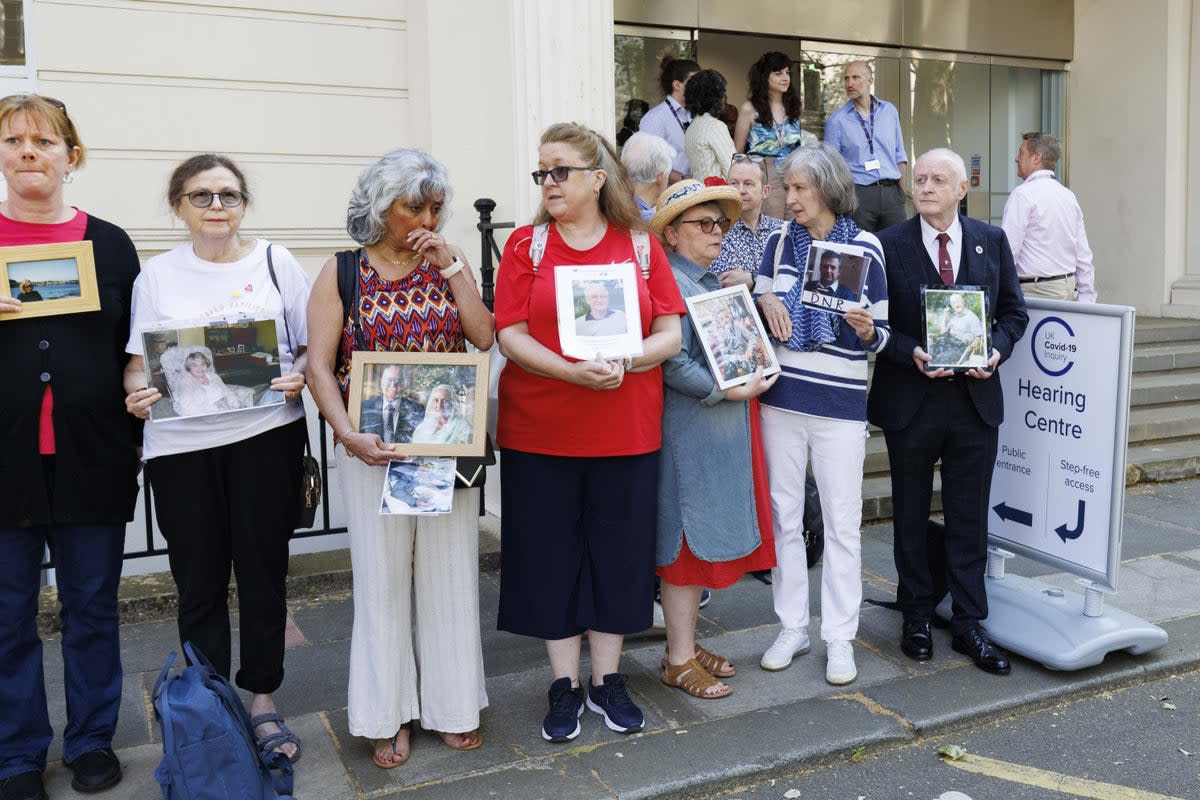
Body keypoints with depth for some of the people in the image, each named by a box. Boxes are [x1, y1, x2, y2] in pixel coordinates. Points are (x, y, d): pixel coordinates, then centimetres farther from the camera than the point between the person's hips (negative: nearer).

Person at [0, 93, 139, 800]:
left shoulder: (110, 243, 5)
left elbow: (133, 352, 7)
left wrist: (136, 442, 3)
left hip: (92, 458, 0)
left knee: (93, 605, 11)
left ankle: (93, 739, 28)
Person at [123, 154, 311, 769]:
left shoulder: (276, 262, 6)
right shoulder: (157, 275, 8)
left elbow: (313, 348, 8)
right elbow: (138, 364, 8)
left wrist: (299, 378, -13)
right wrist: (137, 394, -13)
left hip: (266, 436, -1)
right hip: (182, 445, 1)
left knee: (263, 573, 6)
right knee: (198, 583, 7)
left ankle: (262, 705, 22)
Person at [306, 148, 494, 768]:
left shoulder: (445, 266, 9)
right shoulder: (343, 272, 0)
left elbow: (484, 336, -5)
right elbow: (319, 366, -5)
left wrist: (451, 265, -8)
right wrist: (347, 432, -19)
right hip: (374, 449, -2)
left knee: (451, 572, 9)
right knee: (382, 578, 6)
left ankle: (452, 705, 25)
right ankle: (389, 716, 21)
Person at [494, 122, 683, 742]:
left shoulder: (641, 245, 5)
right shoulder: (526, 245, 2)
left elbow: (670, 335, 0)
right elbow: (512, 337, -6)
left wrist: (623, 363, -19)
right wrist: (575, 372, -21)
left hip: (627, 430, 1)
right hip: (539, 430, -1)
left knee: (619, 551, 10)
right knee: (551, 553, 7)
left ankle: (607, 681, 28)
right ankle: (565, 686, 24)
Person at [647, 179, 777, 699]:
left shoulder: (715, 283, 16)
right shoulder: (669, 284, -14)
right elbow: (672, 365, -22)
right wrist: (727, 391, -21)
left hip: (725, 430, 9)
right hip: (690, 433, -9)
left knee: (706, 539, 15)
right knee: (688, 538, 0)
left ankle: (686, 641, 29)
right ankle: (679, 660, 13)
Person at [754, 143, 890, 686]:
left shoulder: (865, 247, -2)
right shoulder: (779, 243, 6)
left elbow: (880, 335, 2)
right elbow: (757, 313, 14)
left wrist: (866, 329, -20)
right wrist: (763, 303, -8)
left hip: (841, 403, -3)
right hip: (781, 397, 3)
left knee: (842, 523, 3)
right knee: (784, 516, 9)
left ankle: (840, 636, 16)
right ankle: (792, 627, 23)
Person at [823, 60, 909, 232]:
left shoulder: (890, 111, 12)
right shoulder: (836, 120, 1)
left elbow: (899, 154, 16)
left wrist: (902, 191, 10)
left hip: (892, 192, 3)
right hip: (860, 192, -3)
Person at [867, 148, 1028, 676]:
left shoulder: (992, 241, 4)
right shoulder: (889, 245, -4)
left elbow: (1014, 311, 9)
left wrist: (997, 349, -9)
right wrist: (911, 353, -19)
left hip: (975, 397, 2)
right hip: (910, 399, -1)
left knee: (970, 518, 8)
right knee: (911, 516, 11)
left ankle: (968, 623, 20)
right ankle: (917, 617, 27)